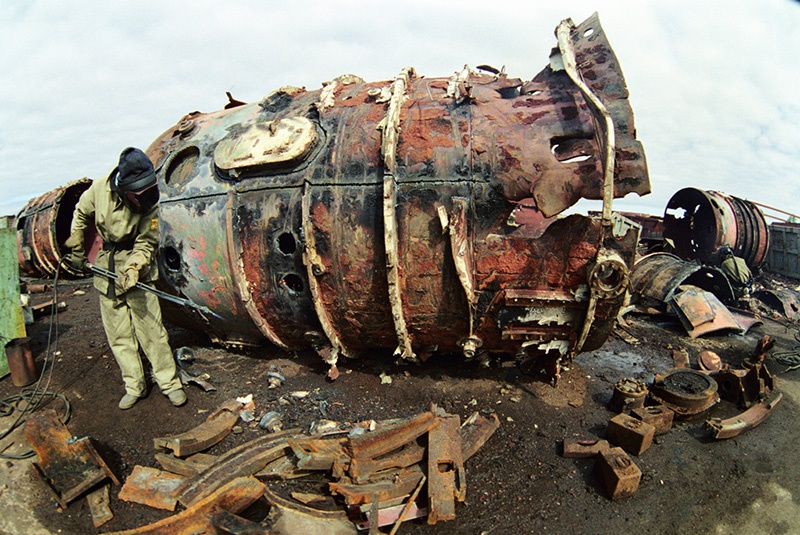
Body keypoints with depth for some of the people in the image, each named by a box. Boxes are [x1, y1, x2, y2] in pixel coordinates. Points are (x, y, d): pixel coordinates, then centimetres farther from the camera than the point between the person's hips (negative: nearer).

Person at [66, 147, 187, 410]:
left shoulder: (148, 203, -14)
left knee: (151, 328, -6)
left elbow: (145, 242, -10)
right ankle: (133, 386, 18)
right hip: (106, 269, 3)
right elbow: (80, 216, 12)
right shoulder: (99, 190, -8)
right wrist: (77, 251, 13)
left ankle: (169, 383, 5)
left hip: (134, 265, -3)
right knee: (118, 334, 7)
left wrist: (133, 269, -25)